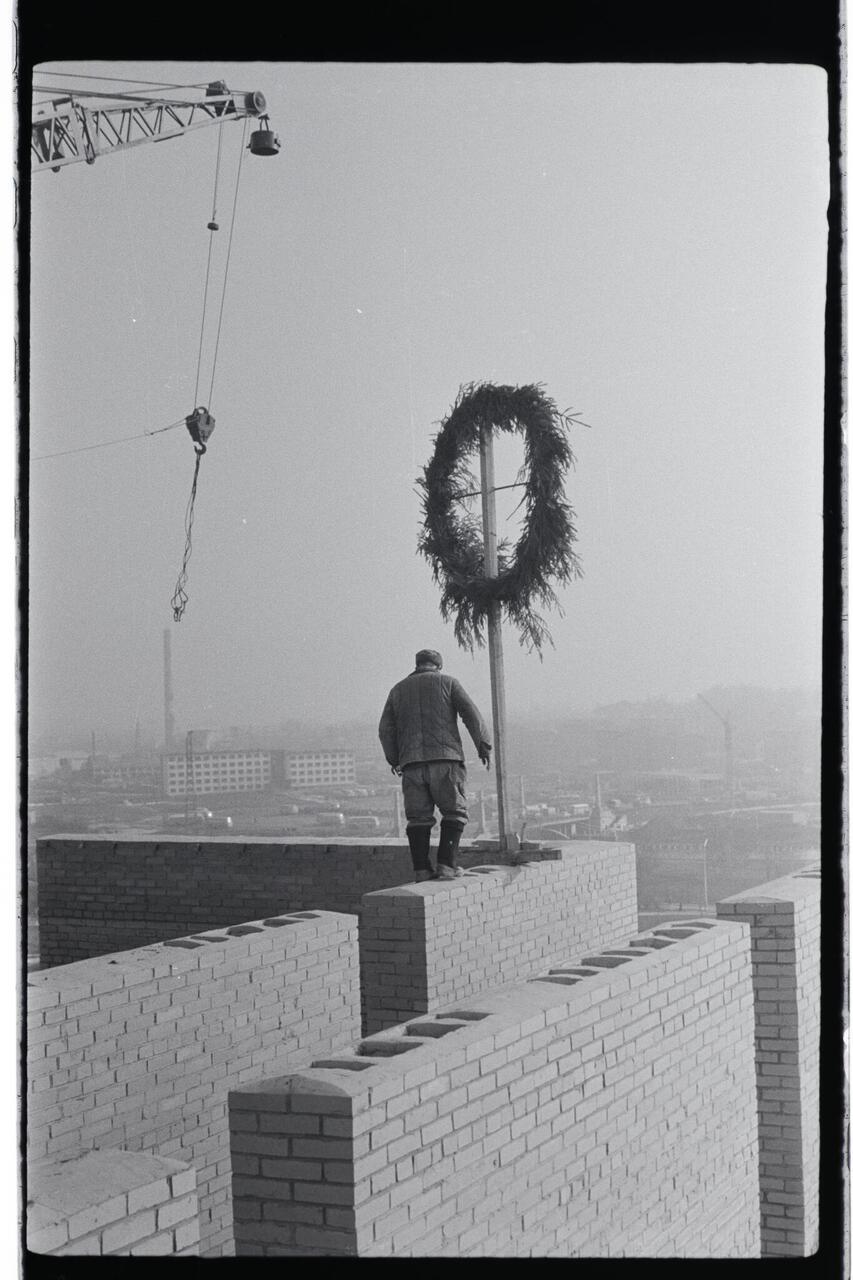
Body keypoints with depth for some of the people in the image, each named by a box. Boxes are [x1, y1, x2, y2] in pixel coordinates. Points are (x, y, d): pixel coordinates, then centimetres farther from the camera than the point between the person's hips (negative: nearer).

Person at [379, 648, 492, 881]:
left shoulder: (398, 690, 18)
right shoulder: (447, 682, 9)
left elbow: (386, 729, 12)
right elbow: (471, 715, 0)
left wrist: (394, 759, 23)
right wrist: (484, 746, 7)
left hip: (412, 764, 3)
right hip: (445, 759, -3)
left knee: (418, 818, 5)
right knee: (454, 813, 3)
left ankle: (422, 869, -1)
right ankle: (446, 865, -8)